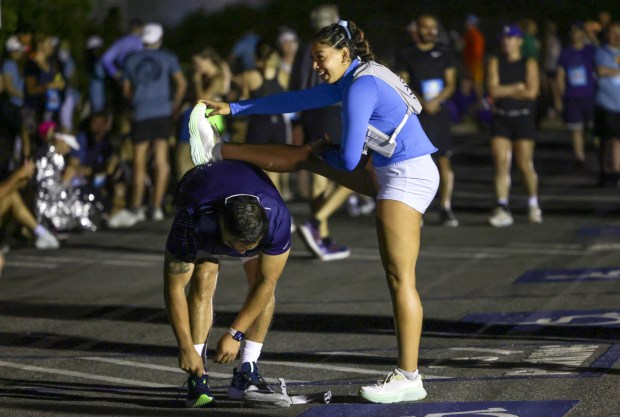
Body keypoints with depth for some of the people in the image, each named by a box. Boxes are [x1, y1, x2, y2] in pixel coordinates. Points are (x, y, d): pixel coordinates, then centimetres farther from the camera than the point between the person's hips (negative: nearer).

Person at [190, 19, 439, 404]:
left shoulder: (360, 89, -18)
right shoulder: (355, 79, 13)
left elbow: (349, 160, -17)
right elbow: (298, 100, 21)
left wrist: (326, 152, 7)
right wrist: (234, 108, 24)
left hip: (408, 178, -10)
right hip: (390, 173, 10)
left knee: (400, 277, -10)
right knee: (308, 156, 14)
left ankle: (409, 378, -10)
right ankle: (219, 151, 24)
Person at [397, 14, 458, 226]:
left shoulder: (444, 52, 8)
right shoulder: (407, 55, 6)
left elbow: (451, 84, 5)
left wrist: (435, 101, -13)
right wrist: (422, 102, -12)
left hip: (439, 111, 1)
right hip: (416, 112, -1)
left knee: (444, 160, -2)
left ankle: (445, 208, 3)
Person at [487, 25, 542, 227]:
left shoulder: (529, 64, 1)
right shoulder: (495, 63, 7)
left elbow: (532, 92, -11)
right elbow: (493, 90, -5)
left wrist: (505, 91, -7)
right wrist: (517, 88, -9)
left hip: (523, 118, -2)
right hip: (501, 119, 2)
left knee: (525, 165, 2)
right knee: (501, 163, -9)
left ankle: (533, 205, 22)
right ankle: (503, 208, -11)